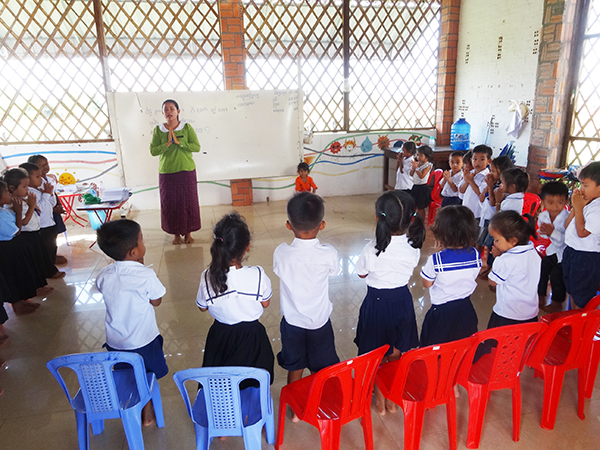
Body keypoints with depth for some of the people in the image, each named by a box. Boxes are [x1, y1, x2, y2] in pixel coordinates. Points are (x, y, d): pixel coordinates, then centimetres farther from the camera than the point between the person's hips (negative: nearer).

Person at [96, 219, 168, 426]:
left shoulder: (104, 276, -11)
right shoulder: (146, 275, -25)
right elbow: (156, 301, -10)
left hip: (115, 341, 4)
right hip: (143, 340, -4)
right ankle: (147, 414, 35)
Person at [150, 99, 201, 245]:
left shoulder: (187, 127, 0)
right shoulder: (158, 130, 3)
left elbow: (197, 147, -7)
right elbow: (153, 151, -2)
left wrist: (179, 142, -16)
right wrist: (167, 144, -15)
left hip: (186, 171, -1)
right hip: (167, 172, 1)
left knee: (188, 201, 4)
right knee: (170, 203, 5)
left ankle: (188, 233, 20)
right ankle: (176, 233, 21)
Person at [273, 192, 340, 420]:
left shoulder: (281, 252, -20)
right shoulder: (329, 254, -22)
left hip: (292, 322, 1)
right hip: (320, 322, -1)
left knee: (295, 369, 21)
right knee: (321, 371, 20)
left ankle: (295, 409, 38)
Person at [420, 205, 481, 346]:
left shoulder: (436, 260, -25)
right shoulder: (475, 255, -10)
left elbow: (427, 283, -9)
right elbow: (474, 277, 5)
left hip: (442, 313, -4)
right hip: (466, 309, 5)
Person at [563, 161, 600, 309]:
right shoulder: (587, 203, 4)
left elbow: (582, 232, -23)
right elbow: (567, 225, 7)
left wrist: (579, 208, -17)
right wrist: (575, 207, -5)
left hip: (587, 258, -9)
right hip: (571, 252, 9)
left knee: (581, 298, 7)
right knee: (572, 291, 25)